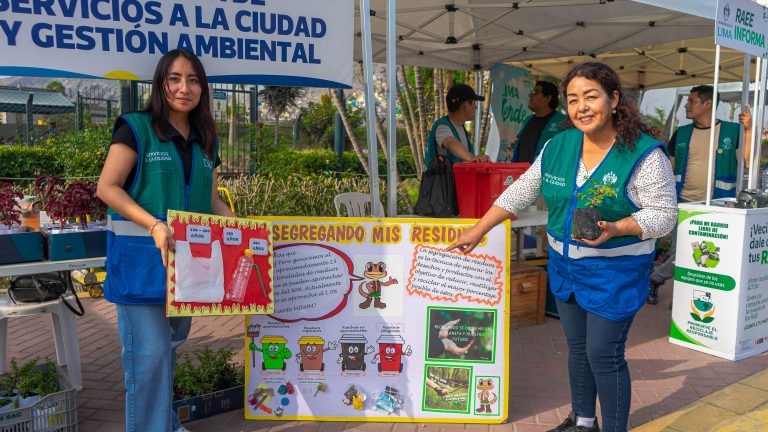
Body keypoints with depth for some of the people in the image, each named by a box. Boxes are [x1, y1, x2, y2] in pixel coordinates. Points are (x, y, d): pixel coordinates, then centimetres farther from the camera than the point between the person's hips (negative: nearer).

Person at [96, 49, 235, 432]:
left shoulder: (206, 141, 12)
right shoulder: (136, 128, -5)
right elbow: (107, 188, -10)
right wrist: (155, 225, -23)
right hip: (141, 258, -5)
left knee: (174, 340, 17)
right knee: (150, 351, -5)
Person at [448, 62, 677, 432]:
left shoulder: (645, 153, -15)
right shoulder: (557, 147, 0)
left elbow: (664, 215, -14)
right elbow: (519, 193, 6)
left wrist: (614, 229, -31)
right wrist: (478, 231, 7)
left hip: (615, 272, -5)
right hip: (564, 265, 6)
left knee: (604, 354, -1)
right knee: (576, 347, 17)